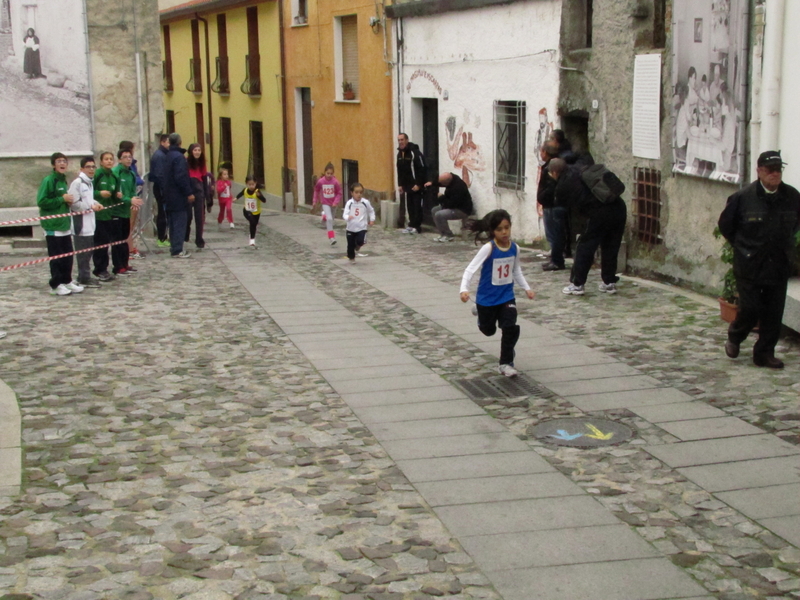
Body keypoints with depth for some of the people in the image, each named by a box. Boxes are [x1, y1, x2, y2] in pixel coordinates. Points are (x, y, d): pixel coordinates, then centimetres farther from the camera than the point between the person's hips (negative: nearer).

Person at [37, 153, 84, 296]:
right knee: (56, 256, -2)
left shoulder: (63, 180, 14)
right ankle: (55, 285, 5)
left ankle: (67, 281, 20)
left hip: (65, 224, 8)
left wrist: (69, 201, 4)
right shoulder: (48, 180, -10)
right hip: (53, 226, -8)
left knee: (68, 255, 10)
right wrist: (62, 199, -16)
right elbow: (41, 201, -17)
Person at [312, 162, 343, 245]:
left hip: (333, 203, 2)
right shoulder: (320, 181, -14)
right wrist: (315, 201, 7)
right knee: (329, 219, -17)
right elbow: (316, 191, 4)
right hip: (325, 203, -2)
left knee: (331, 219, 19)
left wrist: (336, 202, -20)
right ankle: (332, 238, -14)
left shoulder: (335, 182, -17)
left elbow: (339, 193, -8)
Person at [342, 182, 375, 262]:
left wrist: (372, 219, 7)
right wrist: (348, 217, -38)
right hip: (351, 228, 0)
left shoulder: (365, 202, -6)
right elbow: (345, 214, -17)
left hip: (362, 227, 0)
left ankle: (357, 249, 16)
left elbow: (371, 211, 13)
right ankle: (351, 258, 33)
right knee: (350, 244, 9)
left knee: (360, 241, -20)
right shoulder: (349, 203, -10)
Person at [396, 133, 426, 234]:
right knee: (409, 206, 10)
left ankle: (417, 226, 0)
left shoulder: (415, 152, -16)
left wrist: (418, 184, -20)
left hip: (416, 185, -8)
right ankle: (412, 225, 16)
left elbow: (422, 169, -18)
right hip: (407, 185, 8)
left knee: (417, 206, -3)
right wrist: (400, 184, 13)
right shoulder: (400, 154, 11)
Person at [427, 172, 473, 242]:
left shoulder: (458, 188, -35)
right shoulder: (450, 177, -8)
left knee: (439, 215, -23)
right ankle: (443, 234, 9)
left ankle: (448, 236, -7)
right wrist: (431, 183, -4)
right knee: (434, 210, 11)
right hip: (455, 205, 10)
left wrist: (441, 198, -16)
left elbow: (451, 204, -31)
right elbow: (439, 181, 15)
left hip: (462, 210, -10)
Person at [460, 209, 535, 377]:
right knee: (488, 330, 18)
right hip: (487, 298, -3)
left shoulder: (515, 248, -7)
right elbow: (471, 269, -26)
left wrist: (526, 288, 8)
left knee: (510, 328, -14)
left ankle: (506, 363, 2)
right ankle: (481, 312, 53)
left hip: (507, 296, 3)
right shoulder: (488, 248, -23)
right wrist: (464, 289, -38)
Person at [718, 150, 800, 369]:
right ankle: (734, 338, 26)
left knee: (773, 314, 3)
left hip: (779, 266, 3)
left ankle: (764, 354, 16)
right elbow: (725, 225, 5)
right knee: (750, 310, -3)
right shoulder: (742, 197, -9)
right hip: (749, 266, -3)